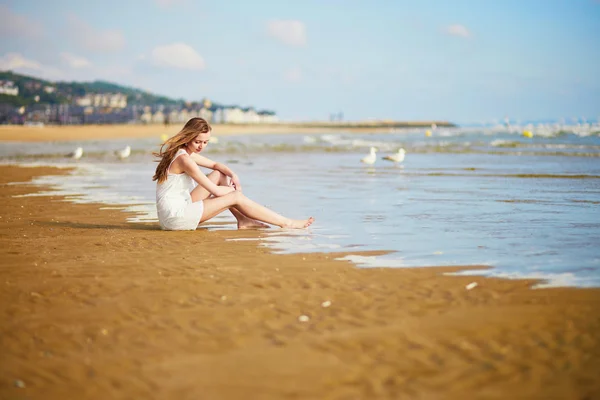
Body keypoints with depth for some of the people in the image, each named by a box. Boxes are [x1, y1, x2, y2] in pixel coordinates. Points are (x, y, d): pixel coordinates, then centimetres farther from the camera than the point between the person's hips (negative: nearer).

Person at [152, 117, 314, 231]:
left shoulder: (187, 153, 11)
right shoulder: (184, 159, -19)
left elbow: (216, 165, 22)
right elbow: (215, 190, -18)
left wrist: (233, 175, 1)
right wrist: (235, 189, 2)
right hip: (175, 216, -10)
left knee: (219, 175, 13)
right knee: (236, 198, -6)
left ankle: (243, 220, 10)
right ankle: (286, 223, 1)